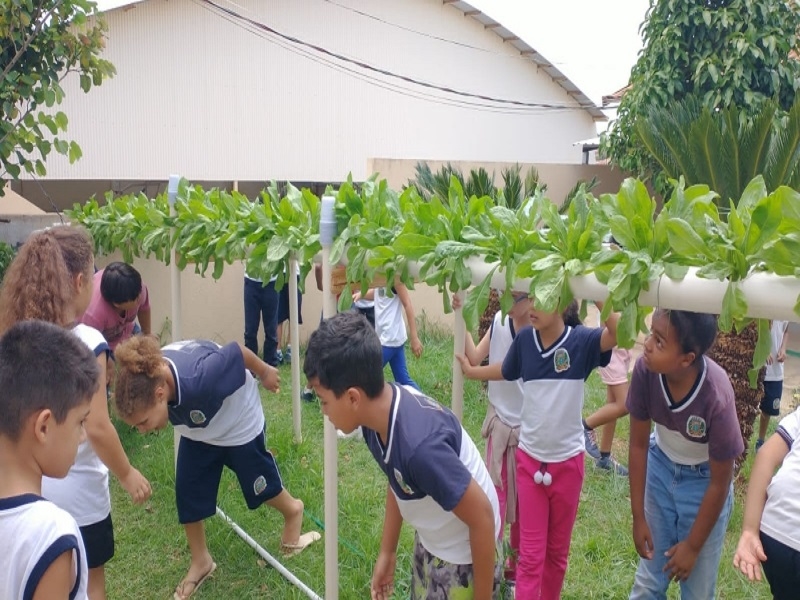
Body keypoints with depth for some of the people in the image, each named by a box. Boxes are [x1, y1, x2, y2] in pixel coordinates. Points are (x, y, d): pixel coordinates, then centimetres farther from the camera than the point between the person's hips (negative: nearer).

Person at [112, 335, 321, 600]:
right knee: (187, 495, 6)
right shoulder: (147, 377, -27)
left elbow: (236, 352, -31)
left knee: (260, 486, 15)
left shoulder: (198, 380, -49)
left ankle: (292, 511, 48)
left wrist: (264, 372, -12)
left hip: (238, 424, -5)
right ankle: (200, 562, 30)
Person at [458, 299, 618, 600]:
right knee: (531, 552, 7)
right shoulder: (524, 339, -7)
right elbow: (505, 371, 13)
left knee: (557, 549, 18)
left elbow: (619, 331, -36)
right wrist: (470, 371, 23)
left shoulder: (581, 340, -16)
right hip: (529, 458, 1)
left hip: (567, 461, -1)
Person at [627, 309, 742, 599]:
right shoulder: (645, 369, -28)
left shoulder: (716, 397, -35)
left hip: (704, 481, -2)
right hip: (660, 468, 2)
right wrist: (639, 518, -6)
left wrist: (693, 546, -9)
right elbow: (638, 444, -12)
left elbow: (719, 483, -19)